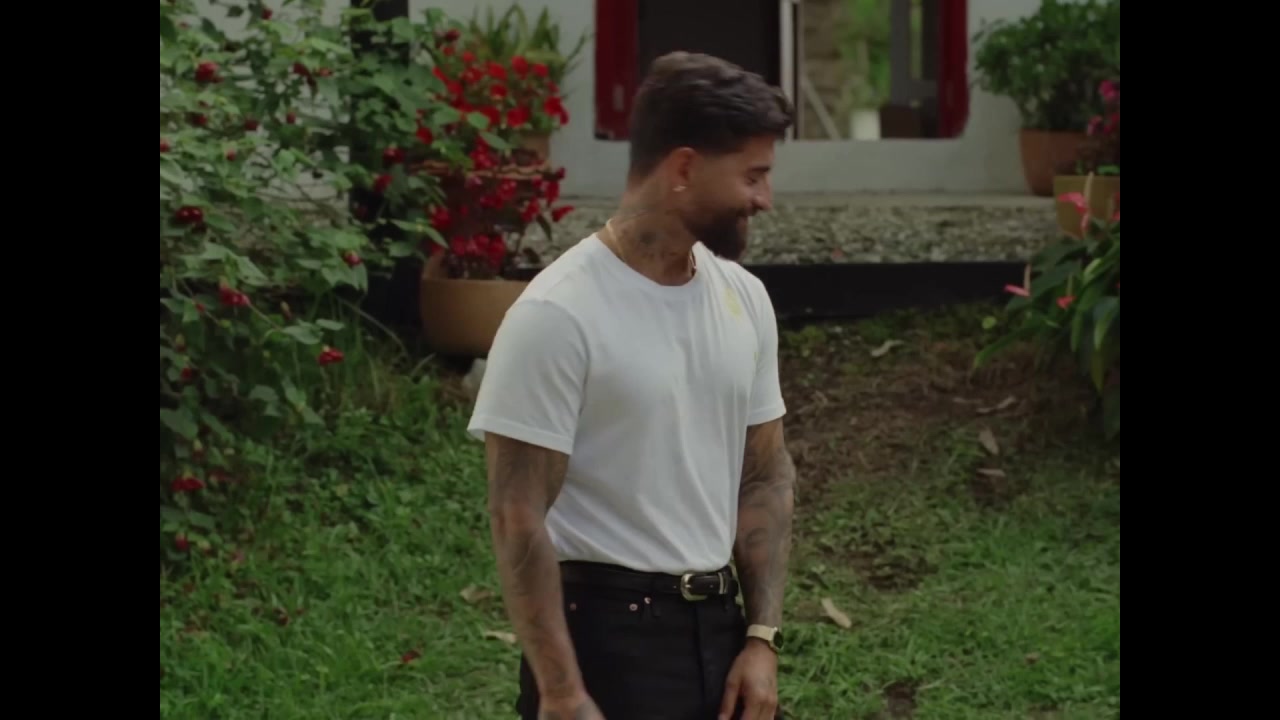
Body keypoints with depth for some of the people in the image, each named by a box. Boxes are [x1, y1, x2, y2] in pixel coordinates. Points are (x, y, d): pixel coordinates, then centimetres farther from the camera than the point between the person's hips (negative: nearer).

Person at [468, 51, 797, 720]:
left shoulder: (744, 299, 6)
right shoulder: (559, 315, -17)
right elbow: (518, 516, -18)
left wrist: (762, 636, 3)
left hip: (716, 626, 8)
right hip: (607, 637, -8)